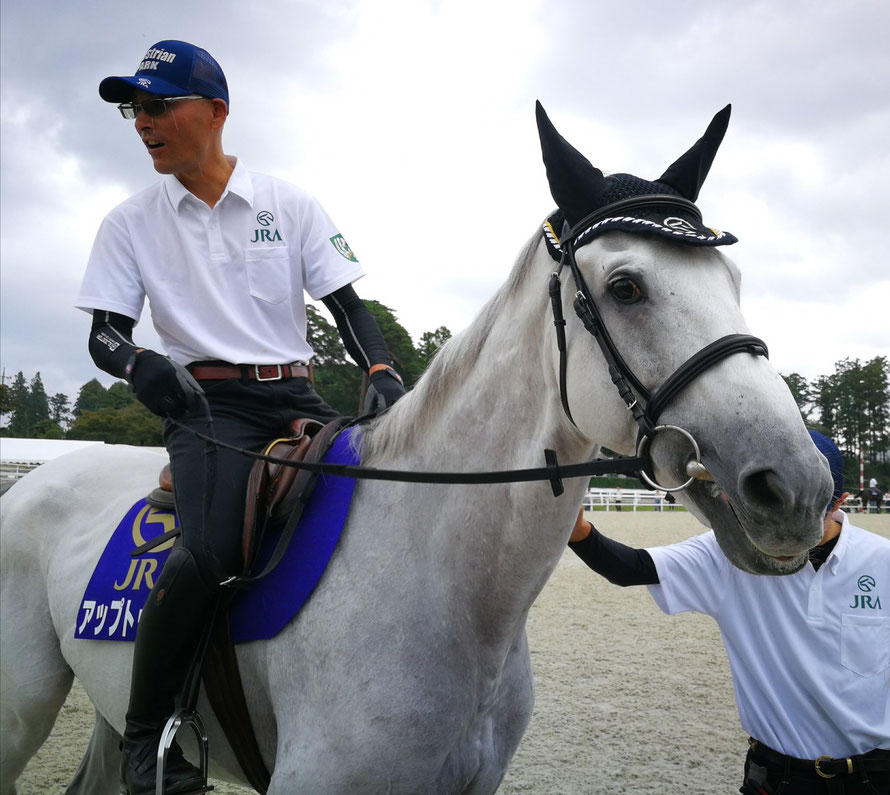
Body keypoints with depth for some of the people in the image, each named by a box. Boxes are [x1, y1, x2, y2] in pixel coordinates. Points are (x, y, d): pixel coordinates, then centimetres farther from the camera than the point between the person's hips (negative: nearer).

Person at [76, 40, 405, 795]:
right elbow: (103, 333, 4)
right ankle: (145, 728, -11)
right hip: (206, 403, -2)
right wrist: (143, 363, -20)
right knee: (210, 549, -31)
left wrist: (384, 374, -15)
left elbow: (346, 304, 4)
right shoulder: (131, 222, 7)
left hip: (295, 398, 3)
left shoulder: (289, 203, 7)